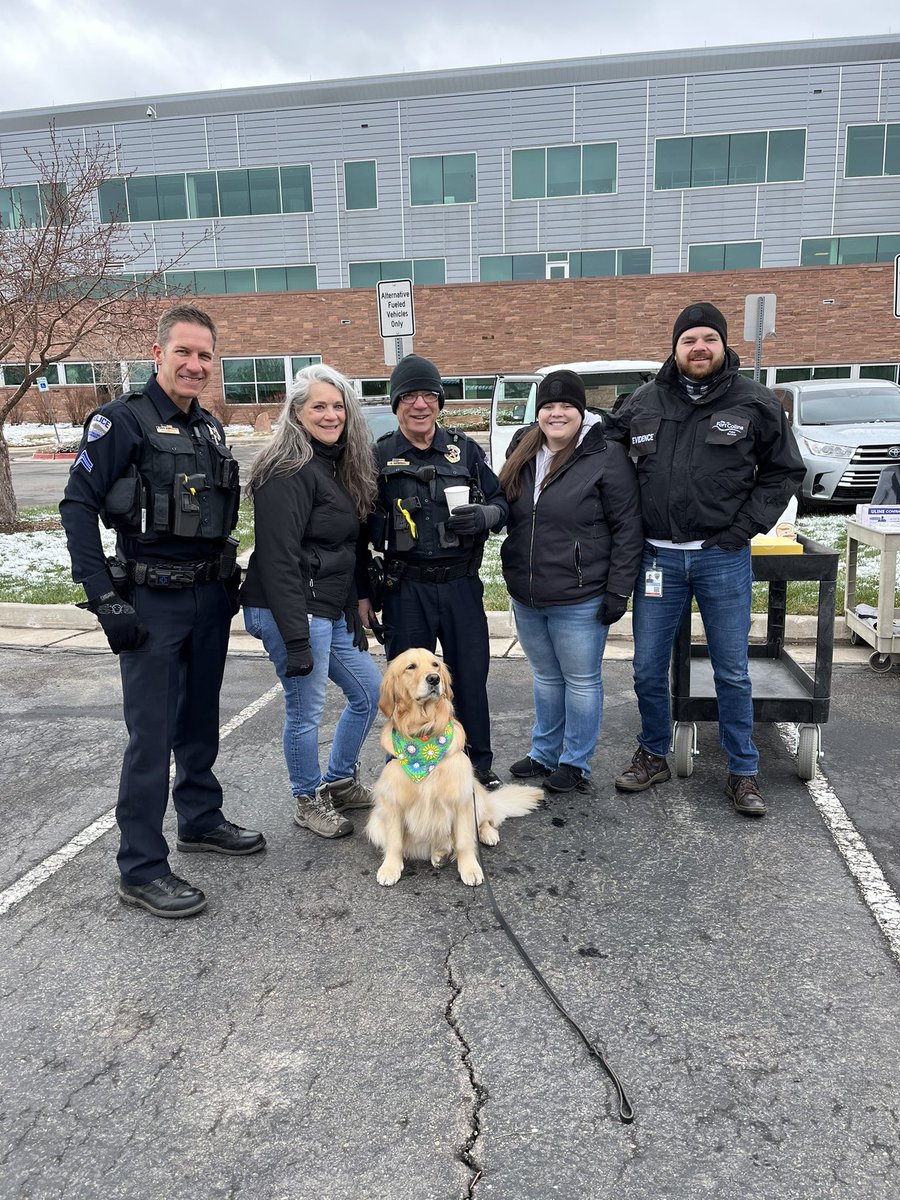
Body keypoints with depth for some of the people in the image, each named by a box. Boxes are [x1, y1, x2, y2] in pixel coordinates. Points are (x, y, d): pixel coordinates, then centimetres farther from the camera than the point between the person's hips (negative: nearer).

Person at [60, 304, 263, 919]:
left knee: (201, 719, 17)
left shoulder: (211, 428, 11)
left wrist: (230, 578, 15)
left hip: (210, 596, 7)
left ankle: (201, 820, 35)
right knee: (153, 733, -4)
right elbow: (78, 507, -13)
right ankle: (140, 868, 8)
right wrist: (105, 599, -18)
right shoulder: (123, 421, -10)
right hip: (152, 601, -7)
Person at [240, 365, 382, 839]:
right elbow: (279, 560, -21)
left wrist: (355, 612, 18)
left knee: (369, 690, 18)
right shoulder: (288, 472, -16)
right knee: (306, 710, 3)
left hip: (331, 610, 10)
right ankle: (308, 801, 25)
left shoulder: (338, 466, 14)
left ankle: (339, 781, 36)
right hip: (293, 611, -10)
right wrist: (296, 639, -23)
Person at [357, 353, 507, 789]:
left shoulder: (464, 449, 4)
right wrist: (363, 593, 1)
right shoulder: (379, 457, -1)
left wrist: (484, 516, -16)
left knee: (471, 676, 11)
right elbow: (361, 529, 2)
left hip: (462, 585, 2)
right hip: (405, 590, -1)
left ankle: (479, 764, 29)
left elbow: (500, 502, 9)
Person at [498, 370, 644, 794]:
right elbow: (507, 514, 17)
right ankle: (544, 753, 36)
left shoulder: (606, 457, -11)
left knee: (581, 681, 9)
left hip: (579, 600, -6)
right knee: (546, 678, 20)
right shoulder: (522, 452, 7)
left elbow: (627, 529, -11)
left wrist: (617, 592, -13)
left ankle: (574, 762, 25)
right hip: (525, 598, 6)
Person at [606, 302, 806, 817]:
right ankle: (653, 757, 29)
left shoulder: (756, 402, 0)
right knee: (648, 669, 9)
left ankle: (743, 773, 22)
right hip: (659, 557, 2)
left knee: (732, 672, 7)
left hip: (723, 557, -2)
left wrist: (745, 527, -6)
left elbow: (785, 470, 5)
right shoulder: (645, 402, 5)